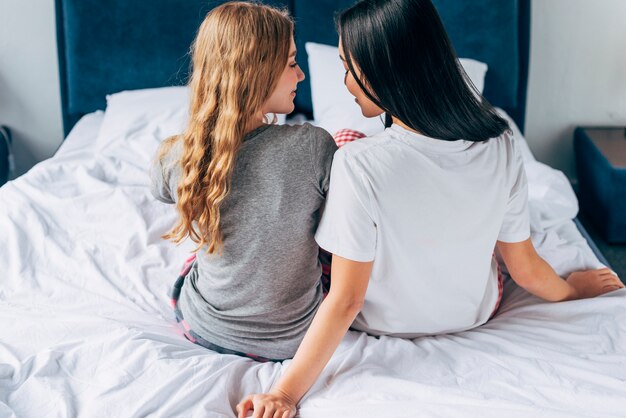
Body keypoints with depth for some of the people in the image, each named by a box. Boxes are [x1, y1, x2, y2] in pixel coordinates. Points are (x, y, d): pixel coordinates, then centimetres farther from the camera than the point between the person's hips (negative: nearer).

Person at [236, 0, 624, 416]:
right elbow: (525, 267, -10)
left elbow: (346, 301, -29)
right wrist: (572, 288, 12)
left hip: (382, 322, -3)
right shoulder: (501, 144, -22)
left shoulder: (357, 164, -34)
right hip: (473, 314, 3)